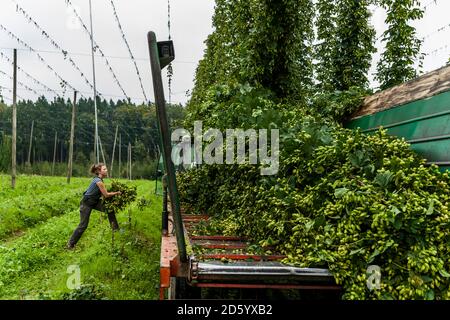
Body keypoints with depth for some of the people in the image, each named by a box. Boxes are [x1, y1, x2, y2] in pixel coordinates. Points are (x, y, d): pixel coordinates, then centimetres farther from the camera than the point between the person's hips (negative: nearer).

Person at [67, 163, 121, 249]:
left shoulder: (98, 179, 0)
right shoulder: (98, 181, -26)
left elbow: (103, 193, 2)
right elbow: (106, 195, -21)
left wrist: (114, 192, -5)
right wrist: (117, 193, -11)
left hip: (94, 202, 9)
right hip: (86, 203, -9)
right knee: (83, 225, -3)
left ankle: (115, 228, 6)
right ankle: (70, 244, 11)